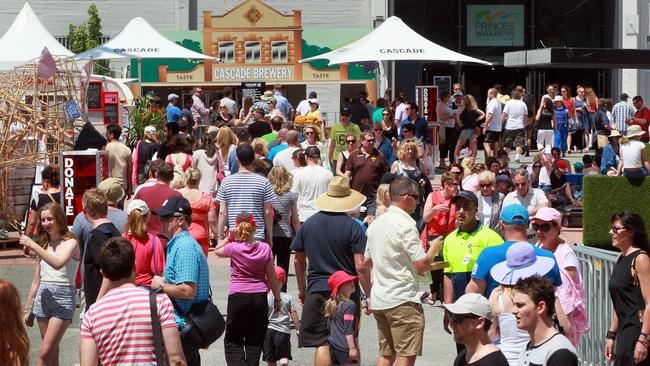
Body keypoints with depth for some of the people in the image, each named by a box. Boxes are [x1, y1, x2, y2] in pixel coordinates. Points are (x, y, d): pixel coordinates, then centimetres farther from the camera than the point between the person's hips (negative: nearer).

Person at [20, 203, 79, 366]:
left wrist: (33, 245, -23)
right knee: (52, 352, 8)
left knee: (45, 353, -13)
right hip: (43, 297, 6)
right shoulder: (43, 245, 14)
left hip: (63, 298, -6)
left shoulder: (70, 242, -4)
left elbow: (58, 264, -24)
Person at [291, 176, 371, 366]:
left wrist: (302, 289, 24)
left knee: (322, 344, 1)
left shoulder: (309, 224, 4)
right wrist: (369, 296, -4)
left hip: (317, 291, 2)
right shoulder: (352, 227, -7)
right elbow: (360, 266, -11)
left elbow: (298, 260, 12)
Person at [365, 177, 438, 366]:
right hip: (402, 300, -9)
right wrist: (434, 247, 2)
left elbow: (367, 262, 20)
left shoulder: (376, 224, 12)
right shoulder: (406, 225, -14)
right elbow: (422, 265, -15)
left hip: (379, 300, 9)